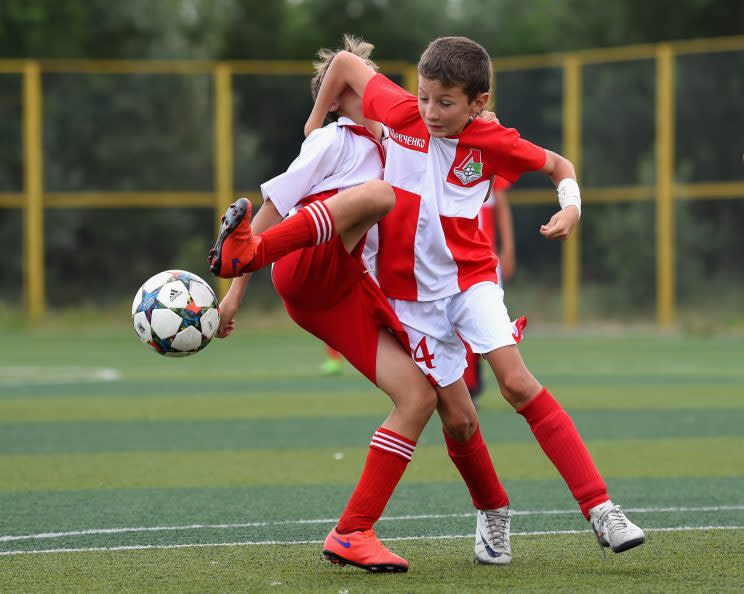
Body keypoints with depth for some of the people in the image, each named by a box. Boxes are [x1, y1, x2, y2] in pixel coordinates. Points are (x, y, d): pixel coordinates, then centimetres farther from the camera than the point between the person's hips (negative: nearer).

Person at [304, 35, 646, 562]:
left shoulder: (493, 143, -10)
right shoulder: (401, 114, -10)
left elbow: (558, 164, 6)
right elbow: (345, 61, 4)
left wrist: (571, 207, -13)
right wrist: (316, 123, 13)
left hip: (471, 277, -1)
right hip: (410, 290, 2)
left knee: (518, 383, -19)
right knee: (457, 414, -2)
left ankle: (599, 508, -20)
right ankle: (492, 514, 23)